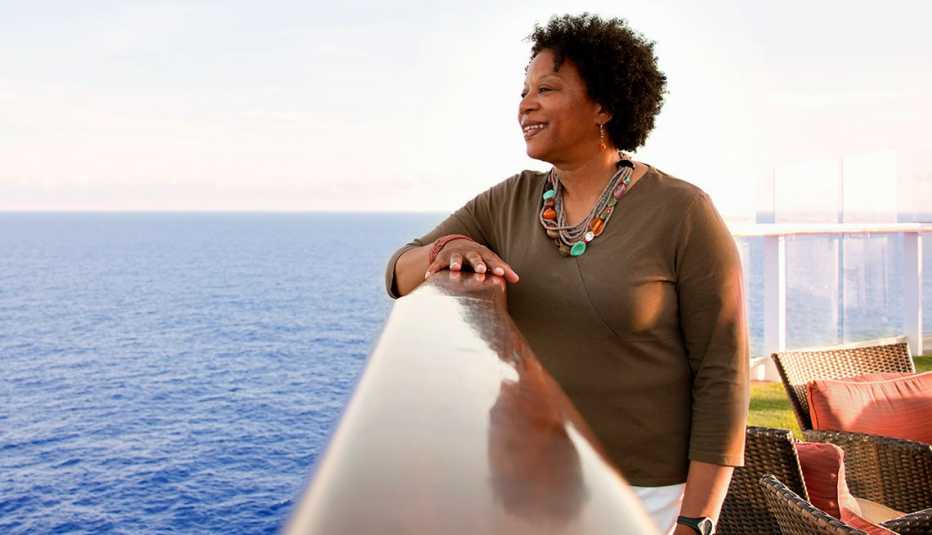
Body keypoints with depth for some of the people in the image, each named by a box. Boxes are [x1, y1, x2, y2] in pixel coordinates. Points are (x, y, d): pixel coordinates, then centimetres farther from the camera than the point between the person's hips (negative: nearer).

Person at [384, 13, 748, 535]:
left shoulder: (686, 215, -16)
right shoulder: (509, 204, -1)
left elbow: (723, 372, -14)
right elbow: (403, 275, -3)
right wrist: (449, 251, -27)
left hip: (648, 492, -4)